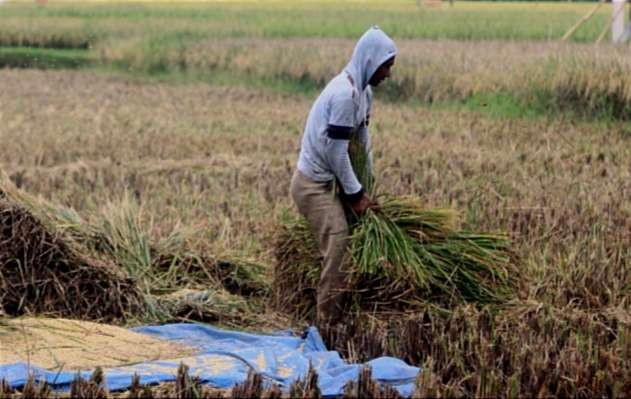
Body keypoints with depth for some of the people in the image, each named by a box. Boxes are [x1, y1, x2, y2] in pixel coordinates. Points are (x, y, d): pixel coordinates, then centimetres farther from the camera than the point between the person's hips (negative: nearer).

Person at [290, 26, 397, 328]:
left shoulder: (363, 90, 5)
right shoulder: (344, 93, -25)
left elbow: (363, 137, 10)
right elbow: (336, 150, -22)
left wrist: (365, 186, 8)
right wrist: (356, 194, -14)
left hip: (326, 181, 10)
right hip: (312, 183, -10)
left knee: (342, 246, 13)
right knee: (337, 250, -13)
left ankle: (334, 319, 21)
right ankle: (327, 325, -8)